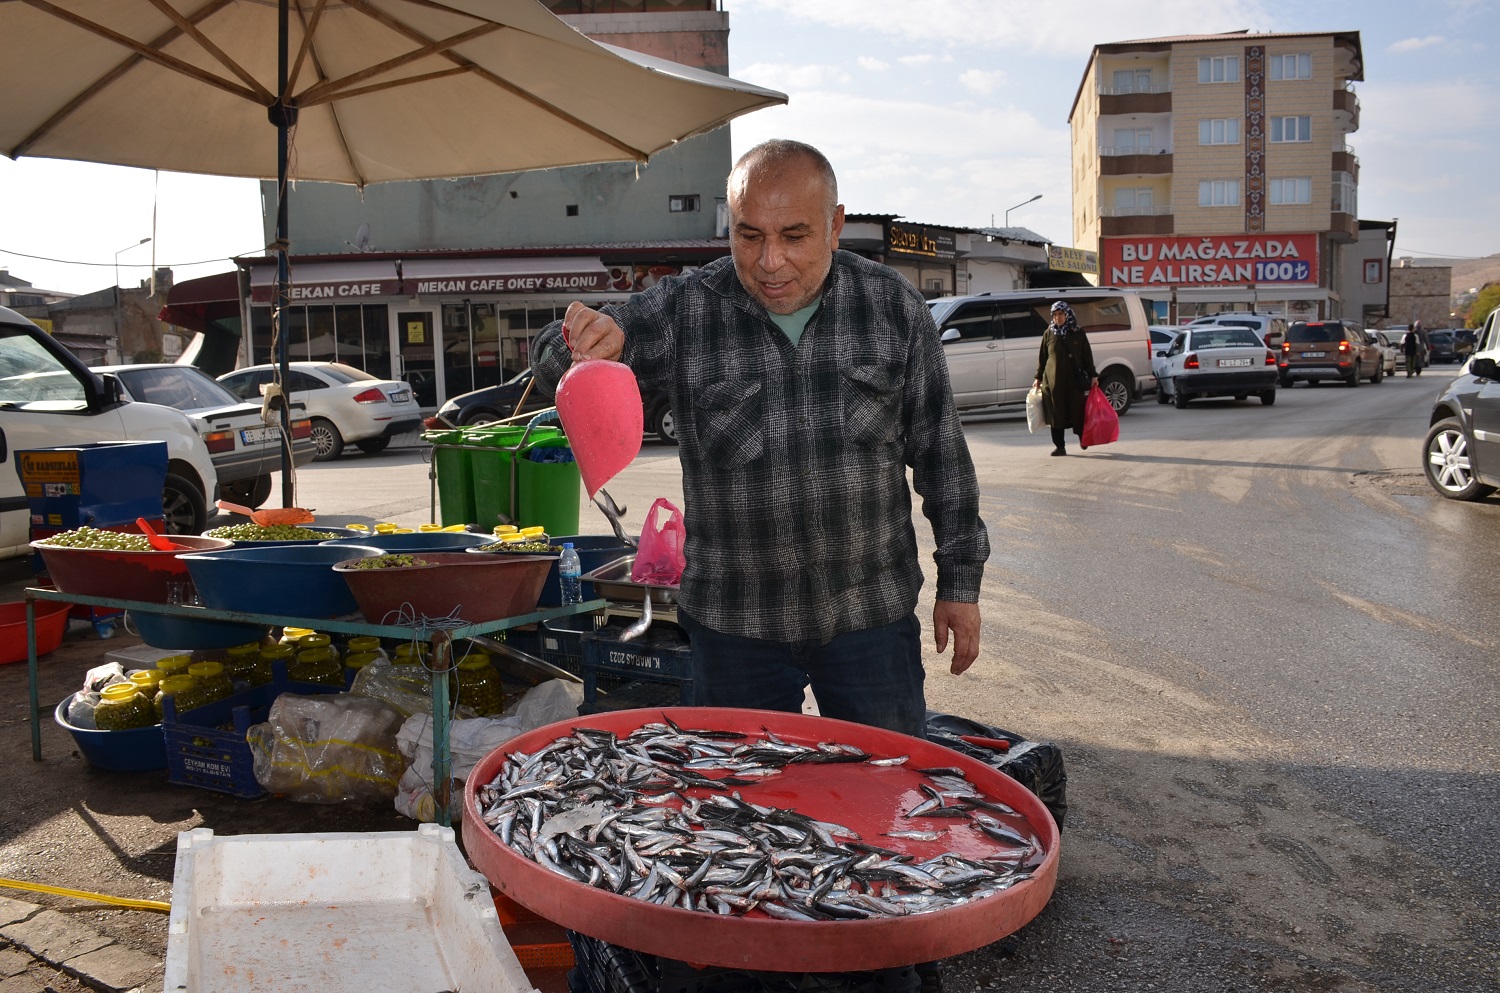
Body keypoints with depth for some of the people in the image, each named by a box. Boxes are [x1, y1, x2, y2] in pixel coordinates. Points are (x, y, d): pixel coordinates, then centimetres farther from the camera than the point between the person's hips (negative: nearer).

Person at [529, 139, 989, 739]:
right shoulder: (684, 310, -6)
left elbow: (941, 452, 4)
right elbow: (555, 367, -8)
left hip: (871, 614, 0)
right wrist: (583, 342, -32)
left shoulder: (893, 307, -2)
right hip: (733, 622, 0)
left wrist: (960, 581, 6)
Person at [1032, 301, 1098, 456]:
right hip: (1053, 381, 1)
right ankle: (1059, 446, 7)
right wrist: (1038, 377, 8)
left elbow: (1087, 356, 6)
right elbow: (1042, 358, 12)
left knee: (1078, 410, 2)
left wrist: (1093, 375, 1)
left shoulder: (1078, 333, 4)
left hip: (1075, 380, -1)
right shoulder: (1048, 334, 8)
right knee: (1056, 413, 0)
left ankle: (1082, 437, 30)